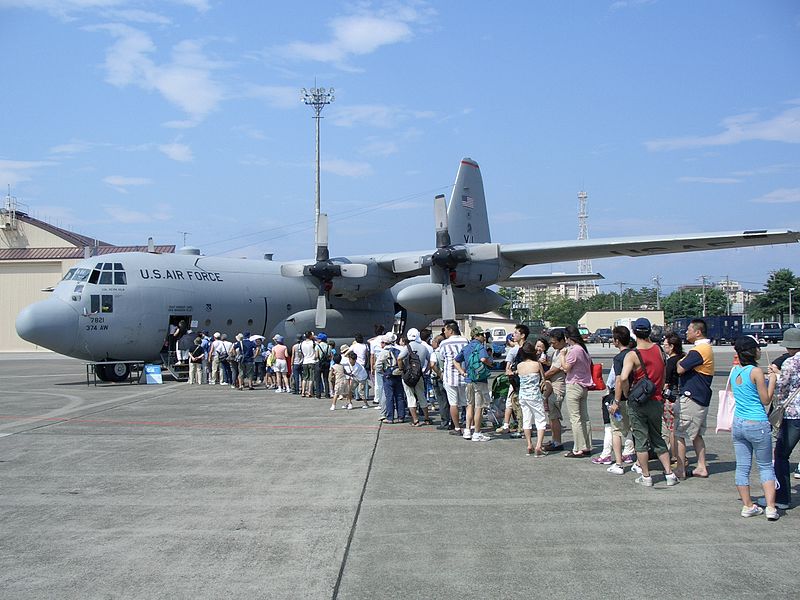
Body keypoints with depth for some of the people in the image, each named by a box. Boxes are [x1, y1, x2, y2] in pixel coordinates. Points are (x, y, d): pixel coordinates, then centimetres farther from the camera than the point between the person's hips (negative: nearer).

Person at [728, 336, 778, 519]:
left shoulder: (735, 371, 4)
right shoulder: (756, 371, -14)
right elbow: (766, 400, -8)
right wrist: (772, 380, 3)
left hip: (738, 423, 5)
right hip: (757, 424, -5)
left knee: (742, 467, 9)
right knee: (765, 466, 7)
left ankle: (747, 506, 13)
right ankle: (770, 507, 1)